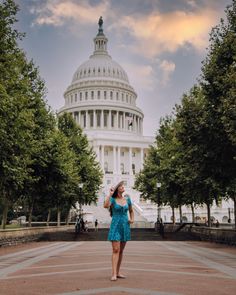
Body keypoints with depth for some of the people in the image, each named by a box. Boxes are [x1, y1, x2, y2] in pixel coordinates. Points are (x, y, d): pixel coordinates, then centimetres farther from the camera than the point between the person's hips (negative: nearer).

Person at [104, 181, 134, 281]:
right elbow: (105, 206, -27)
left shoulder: (127, 199, 7)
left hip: (125, 226, 5)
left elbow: (131, 211, 22)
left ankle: (118, 272, 19)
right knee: (115, 250, -12)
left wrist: (132, 220, 5)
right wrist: (110, 194, -22)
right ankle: (114, 274, -13)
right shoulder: (112, 199, -5)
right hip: (115, 226, -4)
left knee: (121, 251, 10)